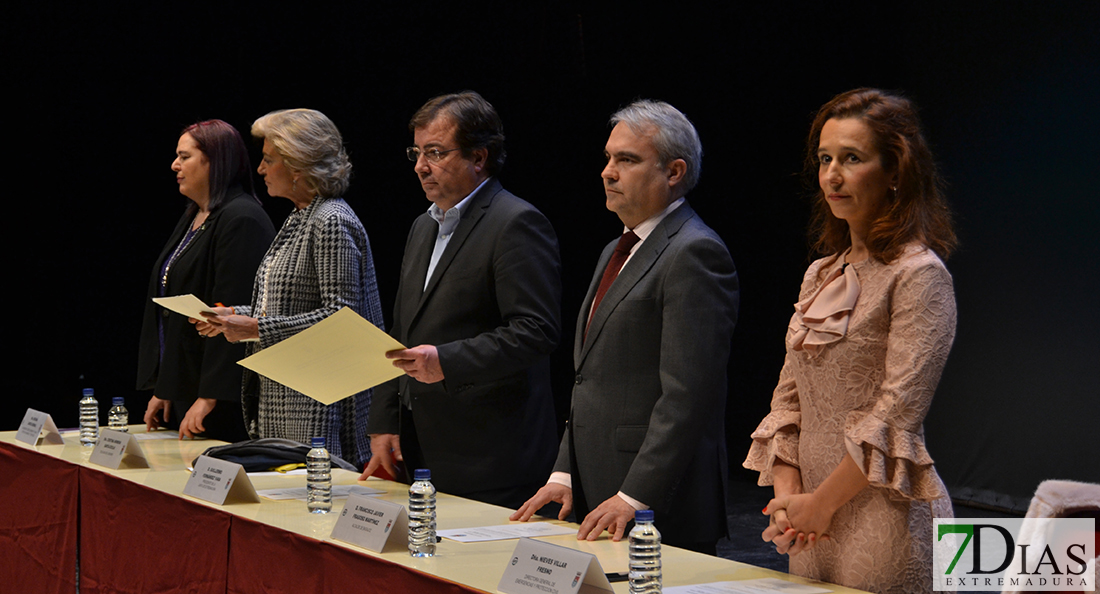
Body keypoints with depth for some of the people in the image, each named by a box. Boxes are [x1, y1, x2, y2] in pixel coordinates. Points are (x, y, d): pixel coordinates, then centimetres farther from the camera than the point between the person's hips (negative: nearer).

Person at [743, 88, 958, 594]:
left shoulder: (919, 274, -11)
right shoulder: (820, 275, 13)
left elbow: (898, 412, -16)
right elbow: (789, 397, 13)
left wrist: (822, 503, -13)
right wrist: (787, 491, -1)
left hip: (884, 517, -7)